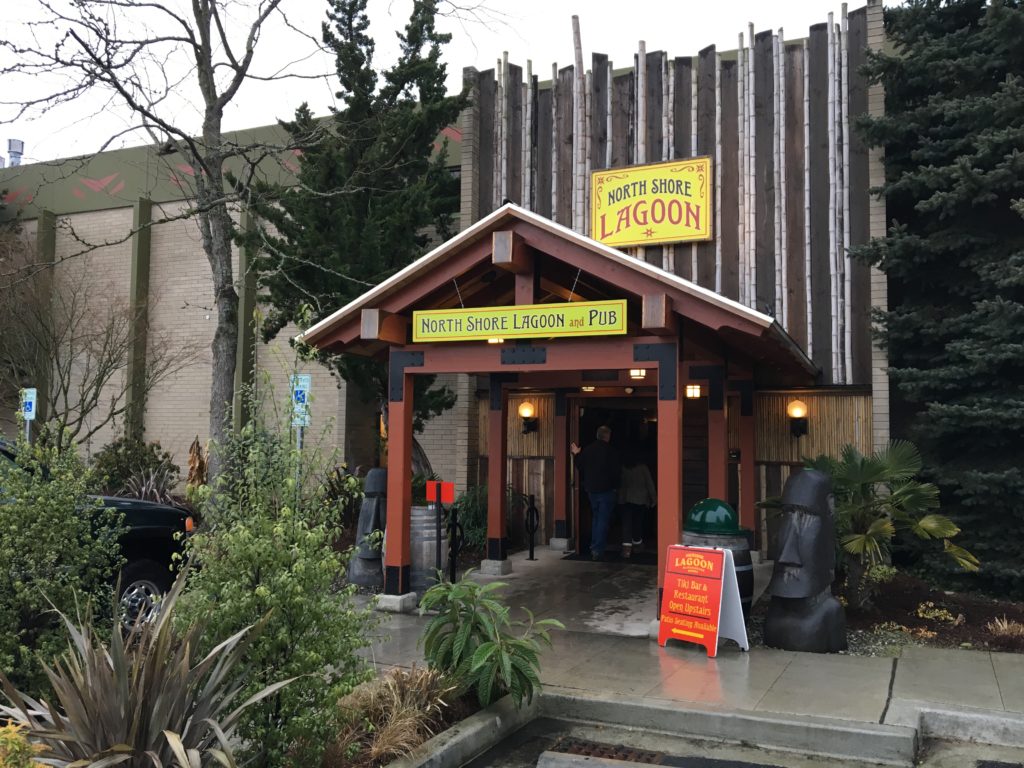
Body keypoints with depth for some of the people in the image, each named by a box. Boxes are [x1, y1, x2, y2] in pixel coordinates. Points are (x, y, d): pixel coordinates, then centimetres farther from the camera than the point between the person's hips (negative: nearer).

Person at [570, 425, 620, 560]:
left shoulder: (587, 450, 1)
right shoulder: (610, 451, -13)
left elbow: (580, 467, 11)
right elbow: (617, 471, -12)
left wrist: (576, 455, 28)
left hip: (591, 490, 5)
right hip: (606, 490, -5)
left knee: (595, 518, 19)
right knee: (603, 520, -2)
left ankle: (594, 548, 21)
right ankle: (598, 550, -6)